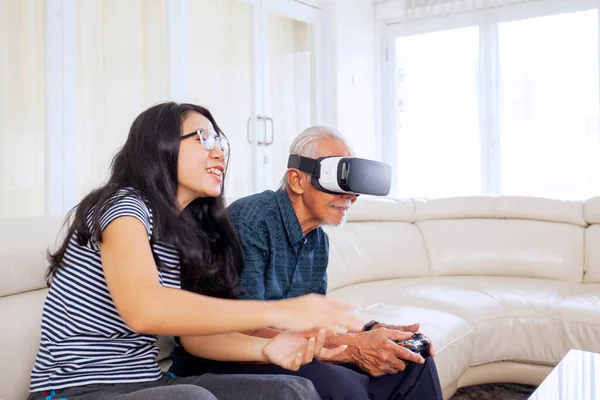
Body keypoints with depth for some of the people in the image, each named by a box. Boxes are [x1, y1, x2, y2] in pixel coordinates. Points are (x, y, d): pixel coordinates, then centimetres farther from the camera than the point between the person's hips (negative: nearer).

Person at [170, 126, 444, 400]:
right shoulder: (251, 221, -21)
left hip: (282, 353, 8)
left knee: (413, 364, 0)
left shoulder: (318, 239, 6)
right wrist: (350, 348, -28)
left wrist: (369, 331, -10)